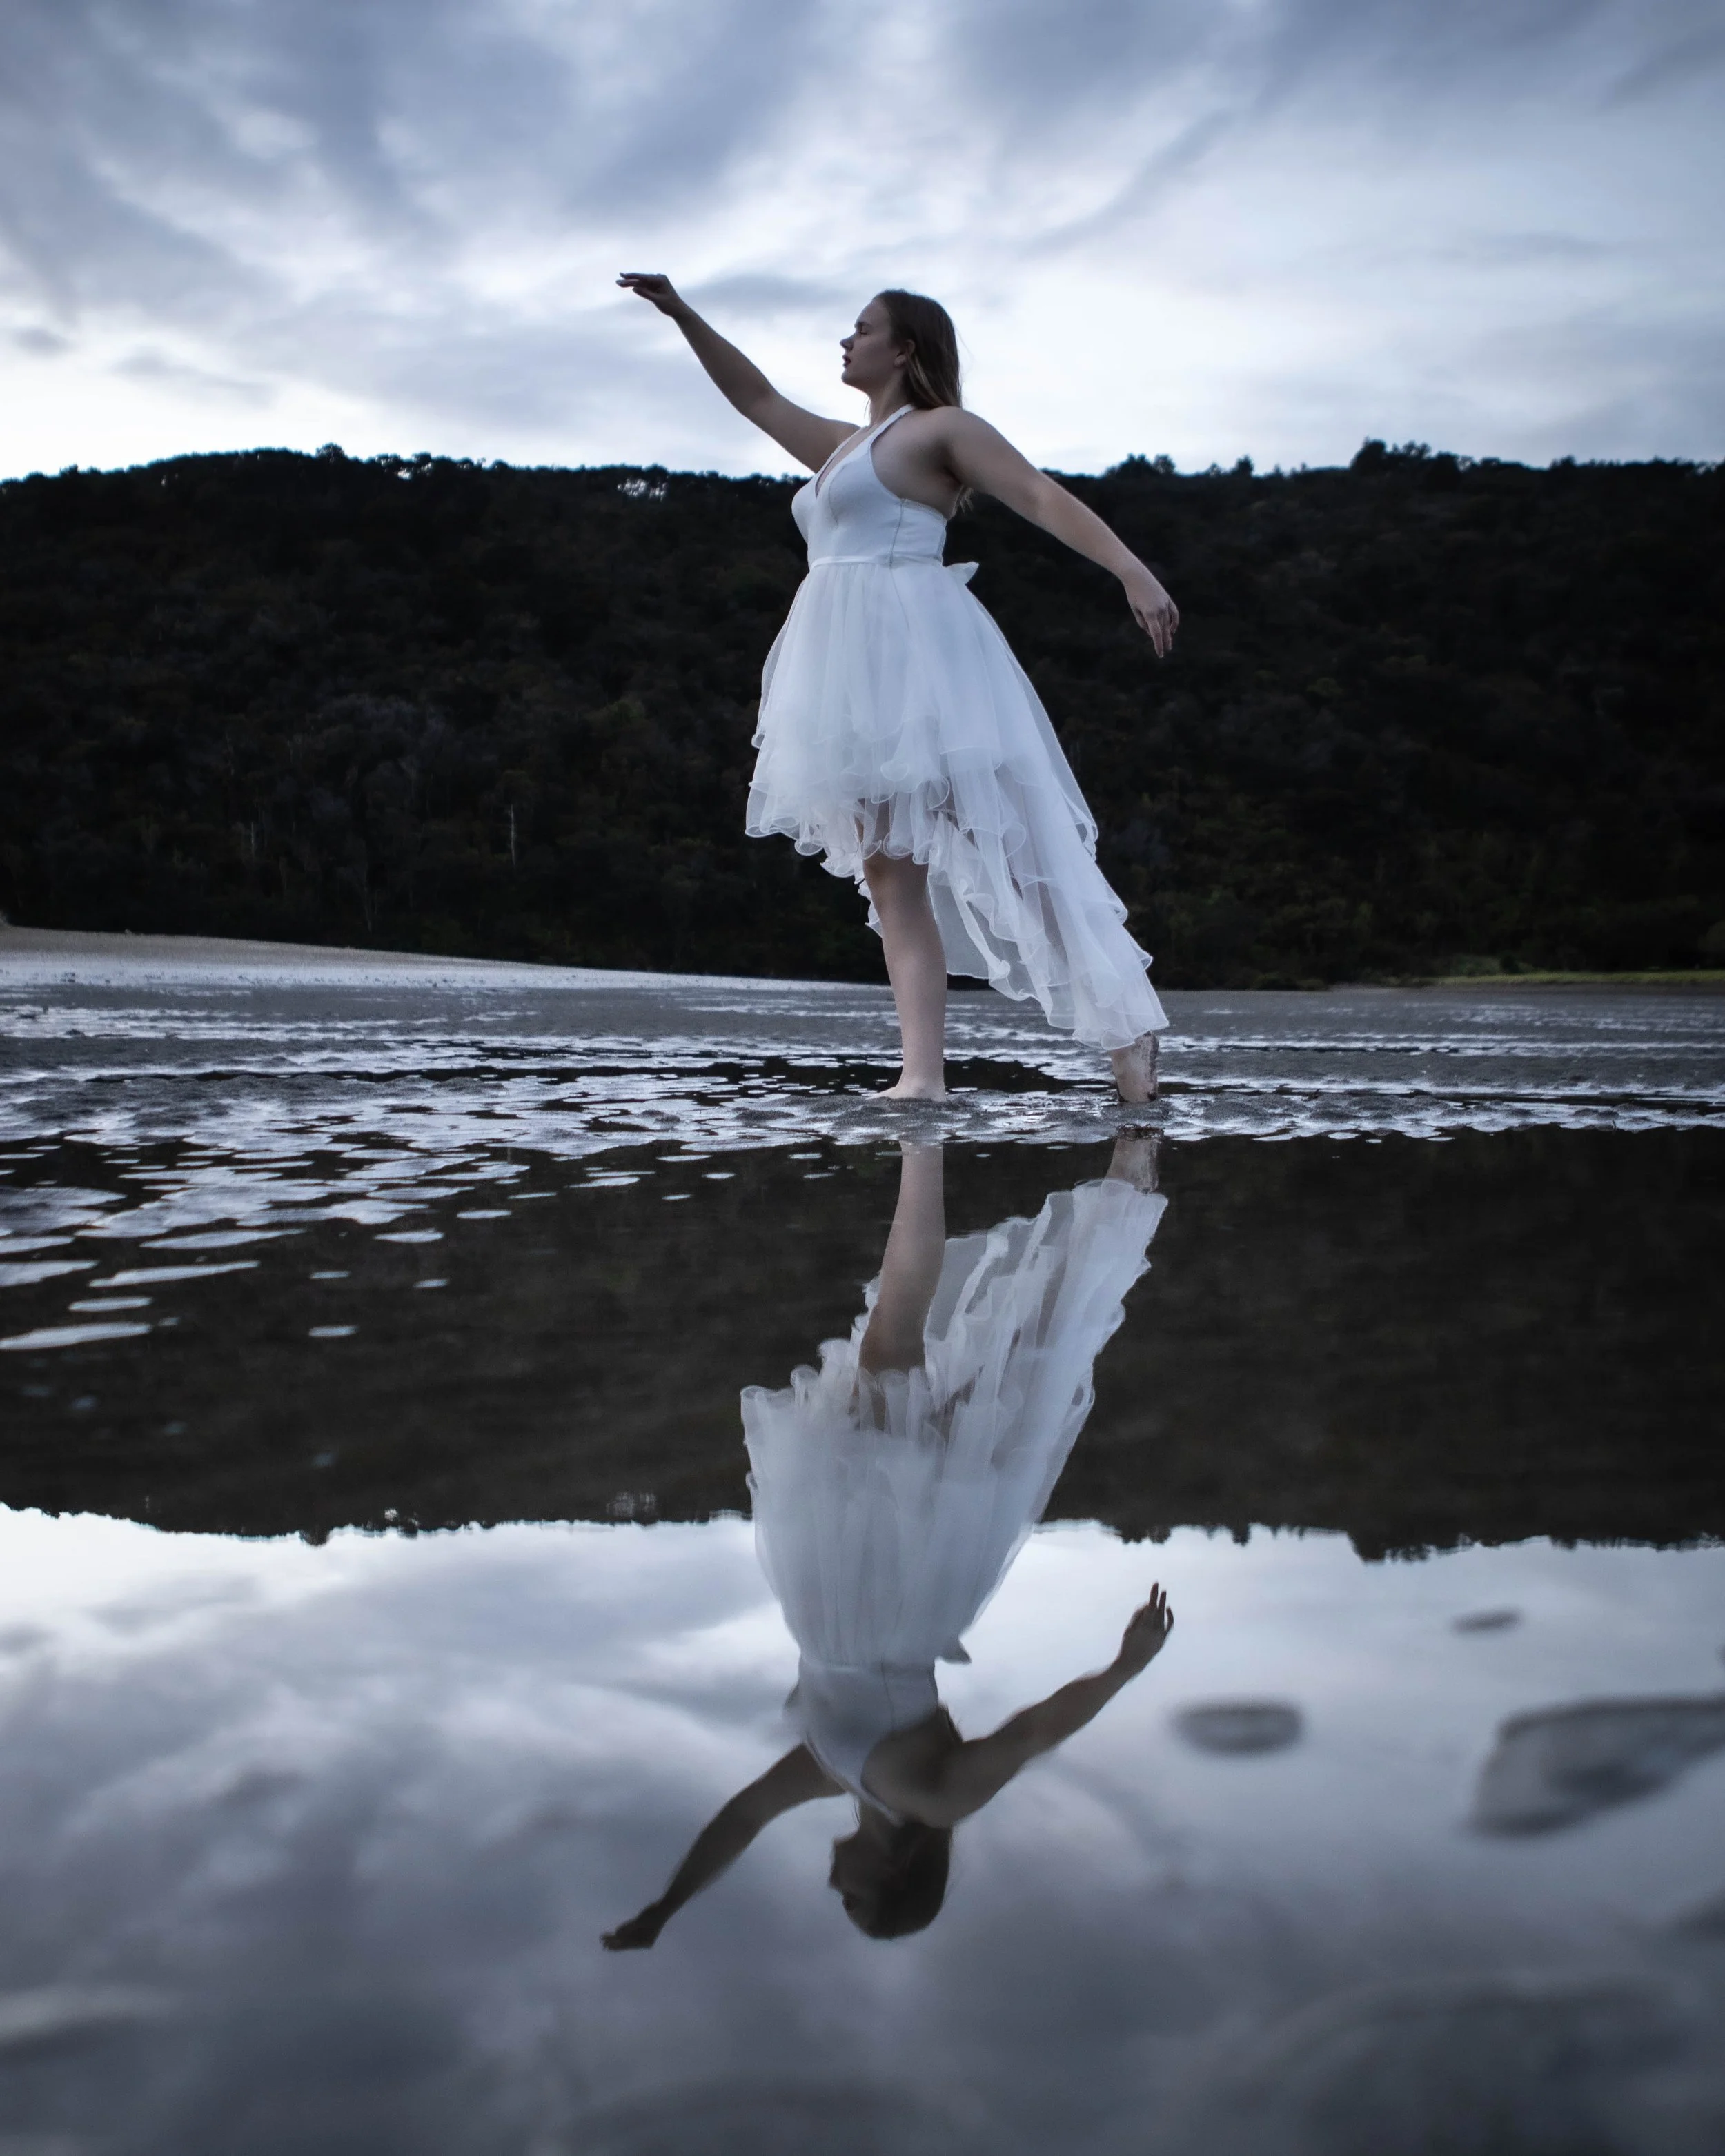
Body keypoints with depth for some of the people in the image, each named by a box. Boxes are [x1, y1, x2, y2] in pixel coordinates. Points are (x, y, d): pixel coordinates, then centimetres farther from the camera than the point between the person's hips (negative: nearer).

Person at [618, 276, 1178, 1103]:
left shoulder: (940, 428, 2)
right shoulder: (844, 445, 26)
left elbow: (1043, 496, -9)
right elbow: (757, 397, 37)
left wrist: (1133, 571, -21)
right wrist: (682, 314, 33)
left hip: (913, 654, -9)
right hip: (853, 674, 9)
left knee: (1005, 848, -13)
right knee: (890, 879, 0)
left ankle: (1126, 1026, -11)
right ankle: (923, 1072, -4)